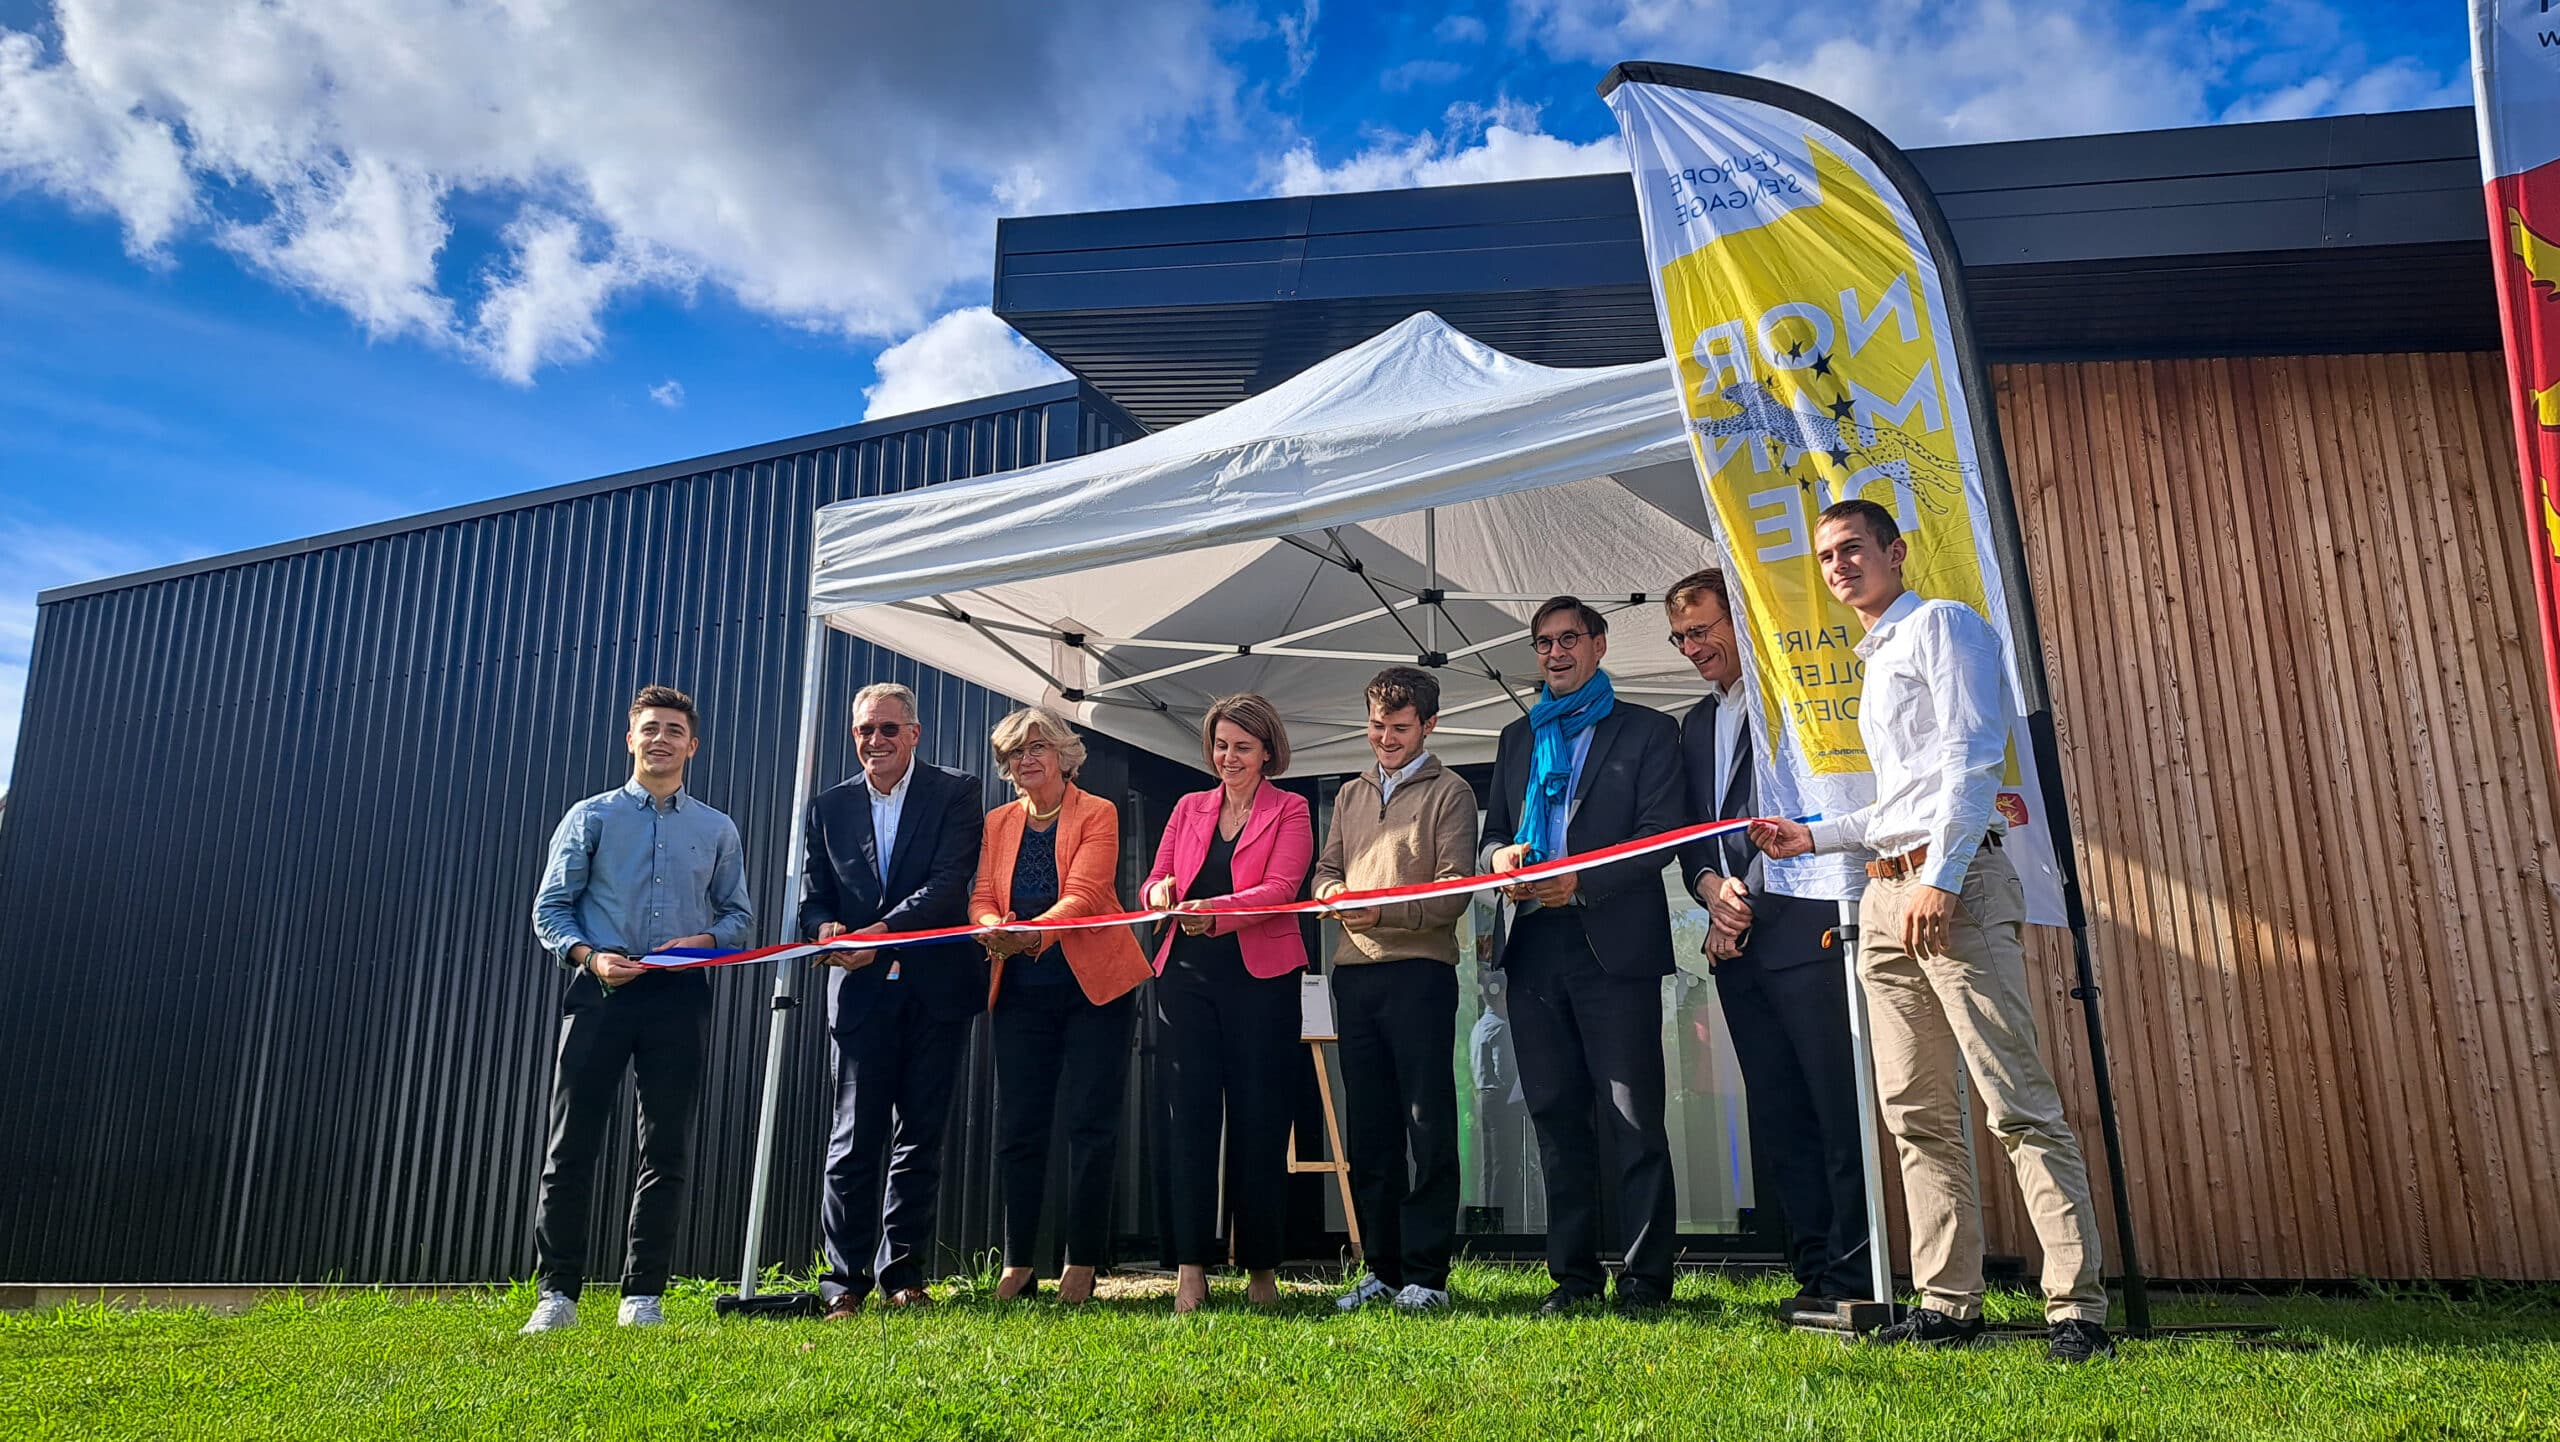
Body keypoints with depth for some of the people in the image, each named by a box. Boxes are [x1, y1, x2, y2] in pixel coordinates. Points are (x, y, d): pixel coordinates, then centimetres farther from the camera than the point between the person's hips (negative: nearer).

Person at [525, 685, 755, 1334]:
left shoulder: (717, 830, 13)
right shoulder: (591, 817, 8)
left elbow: (740, 916, 13)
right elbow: (550, 907, 5)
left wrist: (703, 941, -8)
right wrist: (588, 956, -13)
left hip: (680, 996, 1)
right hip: (600, 990, -1)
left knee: (667, 1150, 2)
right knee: (572, 1143, -2)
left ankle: (643, 1295, 10)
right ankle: (557, 1292, 7)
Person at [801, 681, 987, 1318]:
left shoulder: (955, 793, 2)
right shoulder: (829, 806, 11)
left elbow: (951, 883, -10)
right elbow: (813, 898, 9)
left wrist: (881, 931, -22)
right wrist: (827, 930, -15)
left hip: (936, 989, -1)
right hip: (859, 992, 1)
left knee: (921, 1136, 6)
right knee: (854, 1137, -1)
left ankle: (902, 1273, 16)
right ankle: (845, 1278, 6)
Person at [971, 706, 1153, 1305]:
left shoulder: (1098, 813, -3)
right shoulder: (998, 822, 12)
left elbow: (1083, 894, -16)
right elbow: (982, 897, 4)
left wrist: (1034, 931, -34)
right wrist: (994, 930, -20)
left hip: (1094, 985, -4)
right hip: (1021, 991, 4)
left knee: (1090, 1124, -3)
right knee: (1016, 1127, 3)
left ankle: (1081, 1265, 7)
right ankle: (1017, 1264, 13)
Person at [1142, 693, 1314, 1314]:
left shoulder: (1289, 810, 6)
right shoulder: (1189, 808, 18)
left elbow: (1282, 887, -9)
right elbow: (1155, 882, 13)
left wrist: (1215, 909, -26)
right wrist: (1161, 891, -12)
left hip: (1260, 977, -3)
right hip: (1187, 975, 3)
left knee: (1258, 1119, 0)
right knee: (1190, 1116, -1)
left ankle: (1260, 1268, 9)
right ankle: (1191, 1269, 1)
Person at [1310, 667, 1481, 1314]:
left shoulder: (1449, 792, 3)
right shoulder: (1351, 794, 21)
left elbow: (1454, 890, -6)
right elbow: (1324, 869, 17)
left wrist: (1385, 912, -20)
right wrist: (1334, 892, -6)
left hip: (1419, 971, -6)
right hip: (1354, 972, 6)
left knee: (1428, 1126, -4)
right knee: (1368, 1128, 9)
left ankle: (1426, 1276, 1)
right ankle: (1382, 1269, 18)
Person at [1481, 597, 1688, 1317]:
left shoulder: (1647, 730, 6)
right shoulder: (1517, 739, 21)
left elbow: (1662, 833, -4)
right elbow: (1494, 831, 22)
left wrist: (1583, 881, -16)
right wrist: (1500, 856, -2)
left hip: (1615, 946, -5)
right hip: (1534, 947, 5)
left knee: (1634, 1118, -5)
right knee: (1556, 1116, 7)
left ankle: (1645, 1276, 4)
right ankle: (1573, 1273, 15)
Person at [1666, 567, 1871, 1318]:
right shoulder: (1696, 724, 21)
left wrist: (1746, 902, -9)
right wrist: (1711, 887, 1)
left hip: (1805, 935, -7)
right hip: (1739, 947, 7)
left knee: (1839, 1111, -5)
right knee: (1777, 1118, 8)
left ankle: (1851, 1276, 1)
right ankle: (1814, 1271, 15)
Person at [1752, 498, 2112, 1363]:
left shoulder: (1942, 626, 0)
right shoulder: (1874, 666, 25)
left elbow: (1973, 757, -13)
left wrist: (1940, 878, -20)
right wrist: (1814, 837, 22)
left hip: (1955, 888, -9)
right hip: (1884, 896, 9)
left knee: (2019, 1105, -10)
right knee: (1915, 1113, 7)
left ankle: (2077, 1308, -7)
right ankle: (1948, 1302, 12)